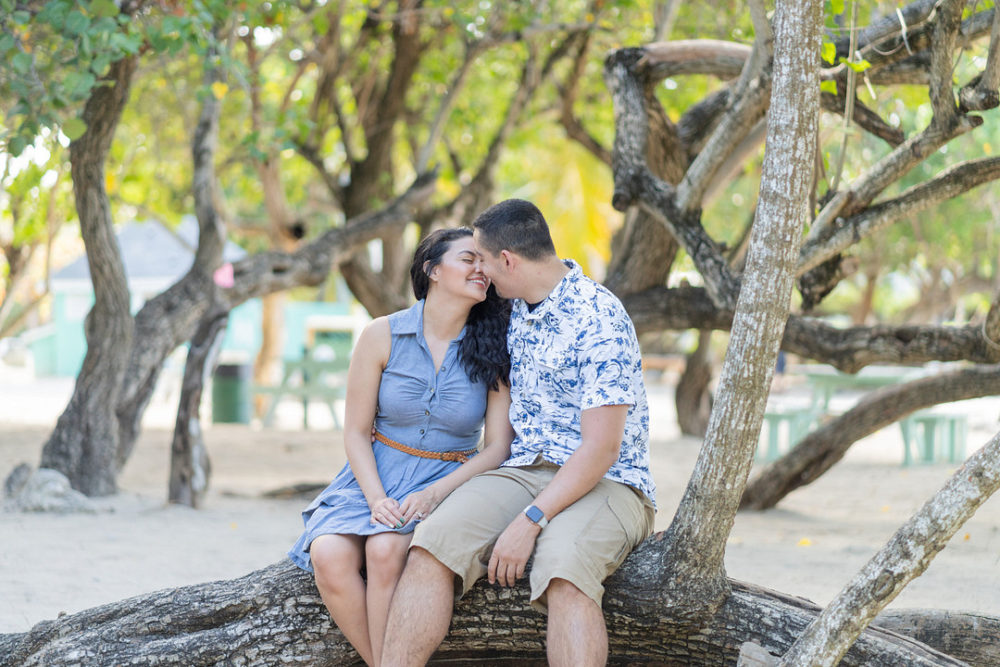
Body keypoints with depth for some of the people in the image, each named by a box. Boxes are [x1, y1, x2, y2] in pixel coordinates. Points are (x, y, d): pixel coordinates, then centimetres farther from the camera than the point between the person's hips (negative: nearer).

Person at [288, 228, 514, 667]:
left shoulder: (494, 348, 0)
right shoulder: (382, 336, 0)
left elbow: (497, 448, -2)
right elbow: (356, 432, 2)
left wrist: (434, 495, -17)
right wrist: (377, 499, -15)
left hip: (450, 482, -1)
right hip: (376, 476, 1)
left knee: (386, 550, -33)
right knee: (328, 555, -29)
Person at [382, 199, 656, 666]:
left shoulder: (599, 319, -12)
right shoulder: (513, 310, 14)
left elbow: (601, 448, -18)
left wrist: (531, 521, -23)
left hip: (606, 483, -7)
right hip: (522, 471, 7)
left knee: (563, 574, -39)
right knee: (431, 545, -22)